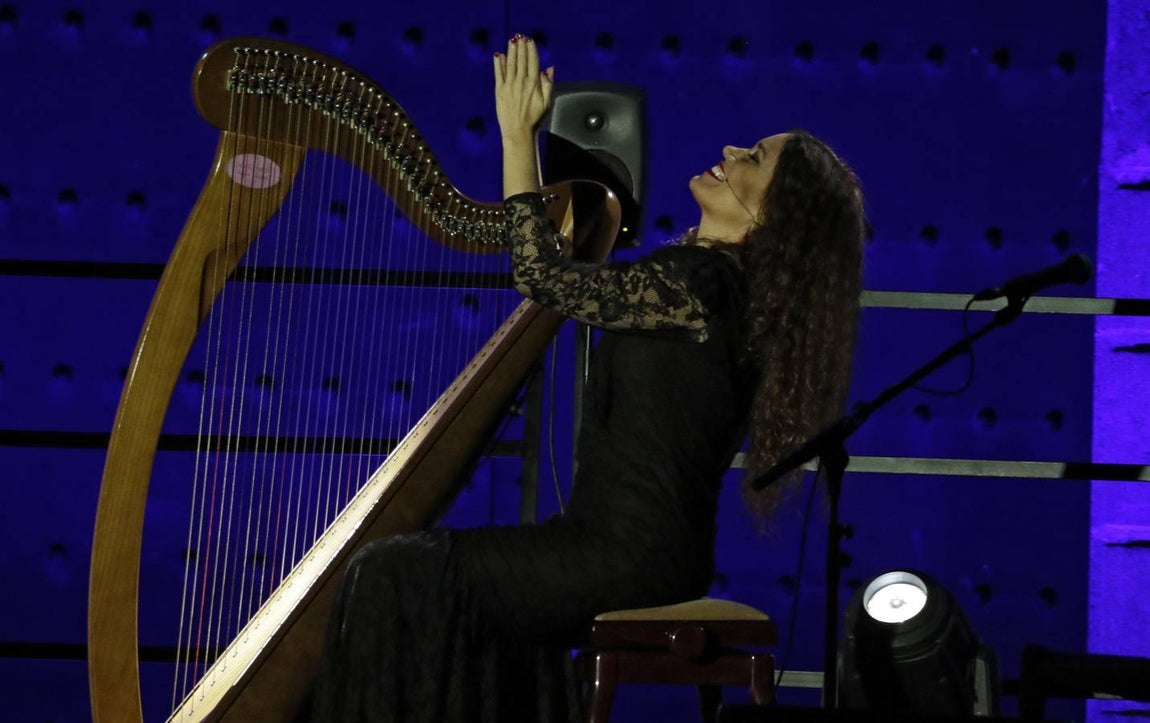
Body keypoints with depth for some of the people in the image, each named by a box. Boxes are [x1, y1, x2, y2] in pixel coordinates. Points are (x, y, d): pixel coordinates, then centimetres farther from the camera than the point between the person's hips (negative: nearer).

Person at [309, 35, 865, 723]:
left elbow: (544, 275, -16)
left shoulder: (697, 282, -18)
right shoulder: (710, 276, 11)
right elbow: (578, 283, 23)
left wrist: (517, 132, -11)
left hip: (635, 554, -10)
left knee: (399, 573, -12)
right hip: (652, 541, 10)